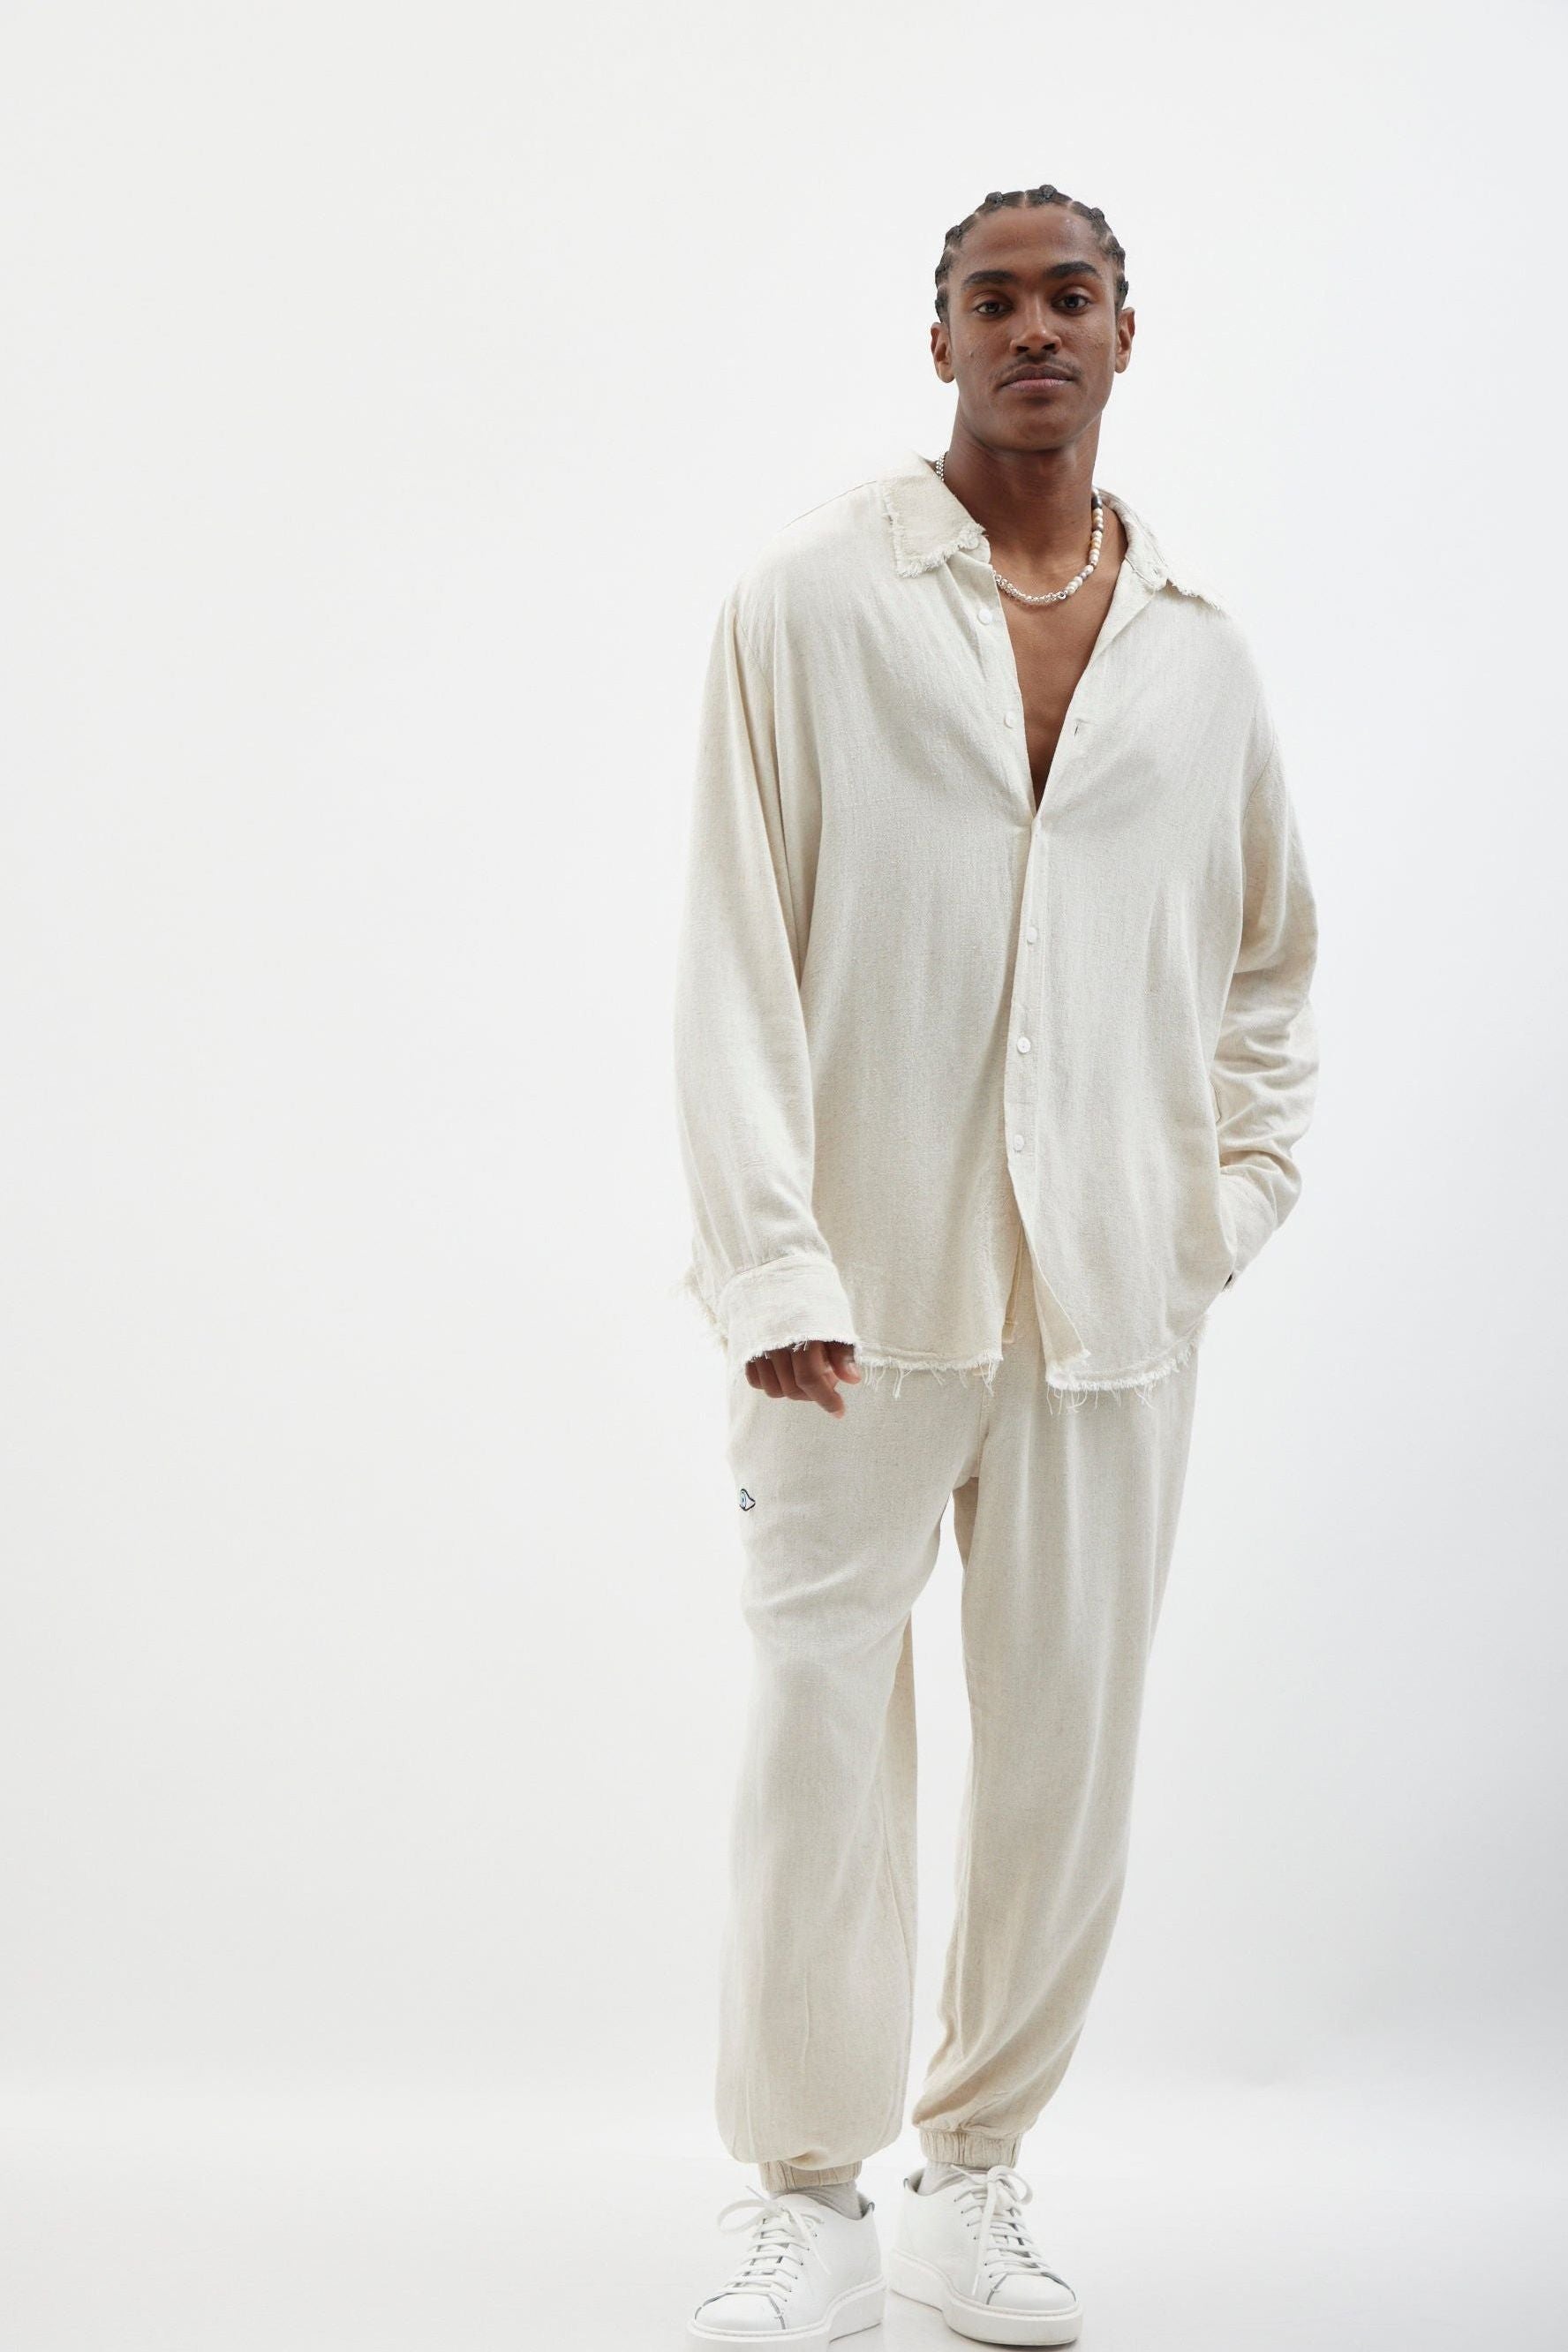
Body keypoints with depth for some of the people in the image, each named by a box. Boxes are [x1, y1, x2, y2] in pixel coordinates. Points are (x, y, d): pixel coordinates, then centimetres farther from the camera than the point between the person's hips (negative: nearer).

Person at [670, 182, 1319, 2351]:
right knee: (823, 1741, -1)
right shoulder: (811, 601, 1)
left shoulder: (1199, 648, 11)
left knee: (1070, 1746, 5)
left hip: (1111, 1296, 3)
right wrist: (771, 1263, -11)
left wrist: (1230, 1213, 9)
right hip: (866, 1282, -3)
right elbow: (738, 947, -4)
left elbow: (1273, 956, 21)